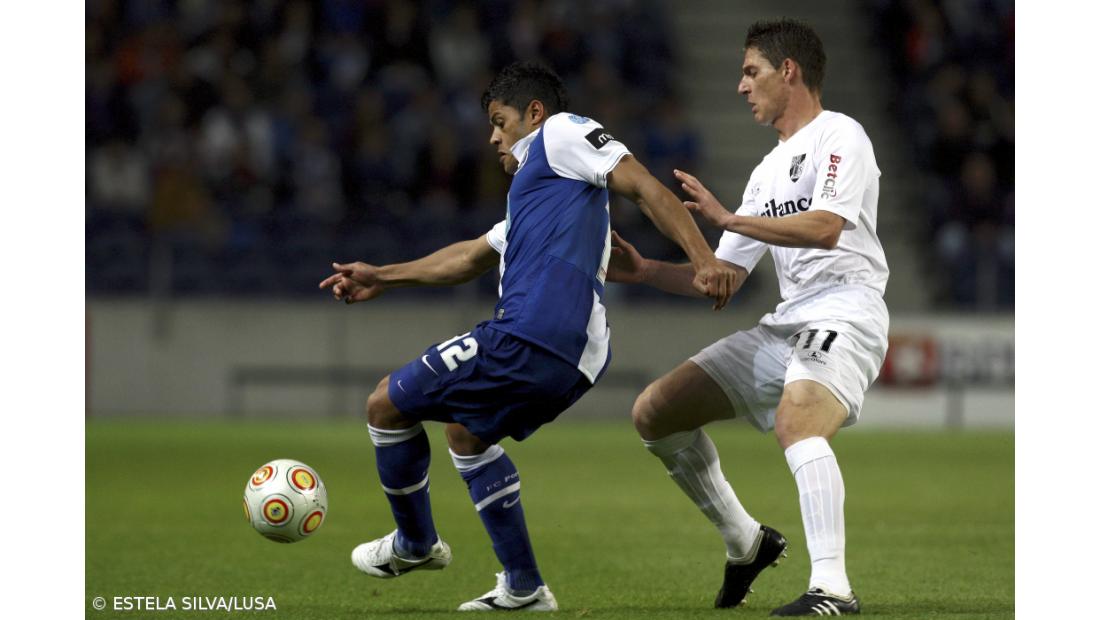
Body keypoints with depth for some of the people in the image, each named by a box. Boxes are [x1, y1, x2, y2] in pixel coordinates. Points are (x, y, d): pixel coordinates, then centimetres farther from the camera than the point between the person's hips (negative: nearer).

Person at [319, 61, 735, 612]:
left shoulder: (561, 133, 6)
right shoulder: (536, 193, 33)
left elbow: (644, 187, -7)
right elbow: (471, 258, 42)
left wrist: (703, 259, -20)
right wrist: (383, 278, 45)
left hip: (528, 336, -10)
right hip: (575, 359, 10)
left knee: (386, 405, 3)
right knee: (466, 432, 30)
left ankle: (415, 543, 23)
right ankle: (523, 589, 22)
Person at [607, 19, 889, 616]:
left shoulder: (839, 135, -3)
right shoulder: (768, 172, 24)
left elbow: (825, 228, -20)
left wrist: (728, 218, -19)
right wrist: (643, 271, 11)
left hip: (843, 314, -9)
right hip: (785, 322, 9)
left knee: (795, 418, -37)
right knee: (654, 413, 5)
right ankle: (745, 543, 16)